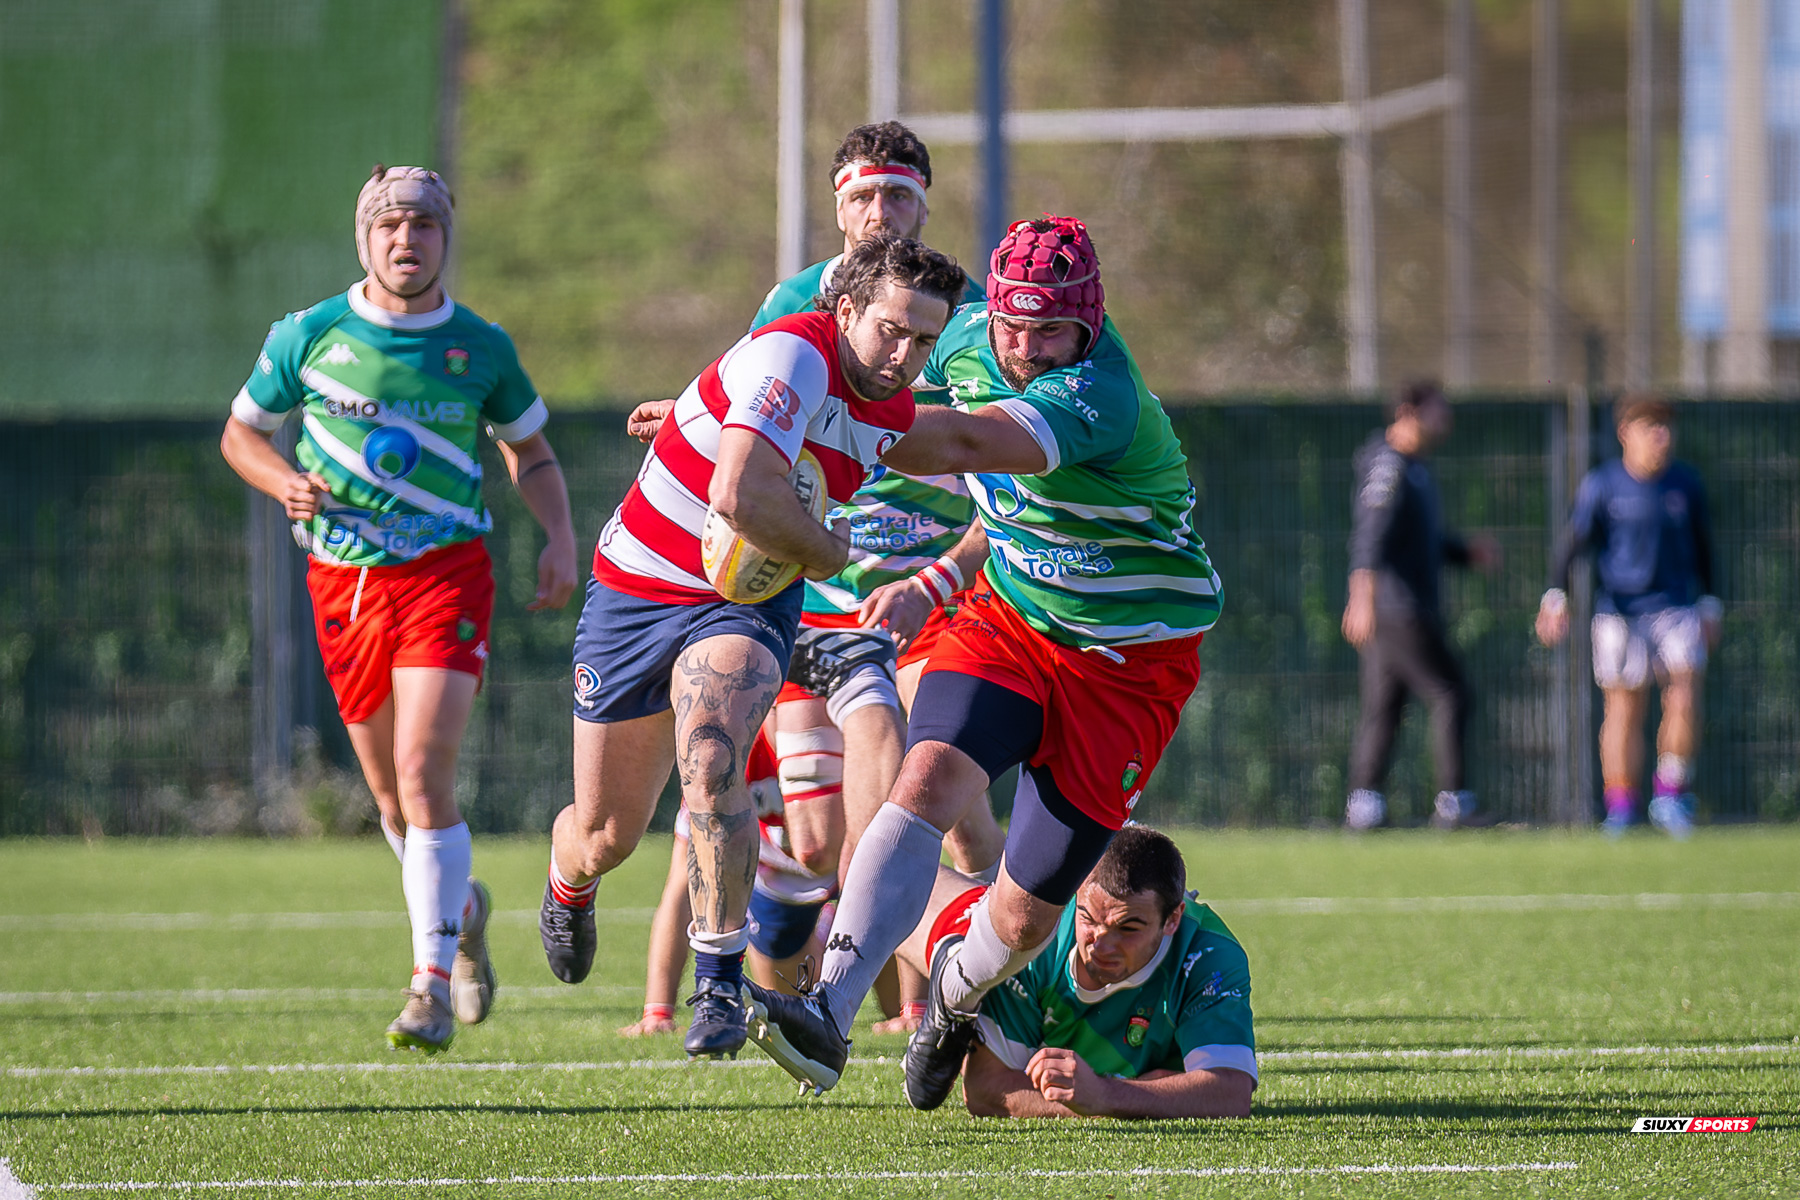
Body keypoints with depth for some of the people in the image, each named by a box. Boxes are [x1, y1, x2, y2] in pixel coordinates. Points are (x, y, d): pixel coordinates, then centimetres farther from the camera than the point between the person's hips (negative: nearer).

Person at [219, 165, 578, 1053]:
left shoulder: (481, 347, 0)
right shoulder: (309, 336, 0)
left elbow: (530, 451, 15)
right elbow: (241, 432, 12)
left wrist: (560, 539, -1)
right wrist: (282, 482, -9)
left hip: (446, 571, -2)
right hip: (344, 578, 2)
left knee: (422, 772, -18)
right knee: (392, 794, 9)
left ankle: (433, 981, -15)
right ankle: (461, 910, 40)